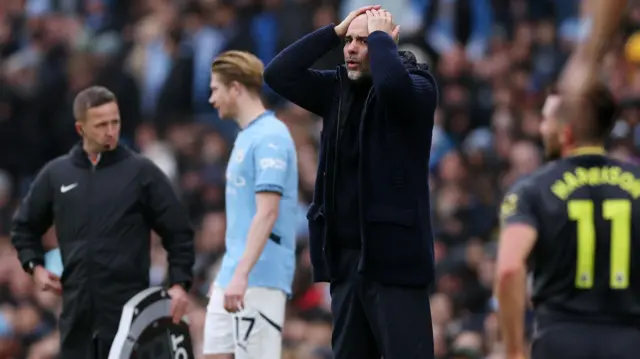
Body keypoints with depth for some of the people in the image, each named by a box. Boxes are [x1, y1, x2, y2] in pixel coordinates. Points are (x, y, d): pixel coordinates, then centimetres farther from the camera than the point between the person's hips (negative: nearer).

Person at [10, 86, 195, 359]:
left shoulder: (142, 172, 0)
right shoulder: (56, 174, 9)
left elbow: (178, 232, 3)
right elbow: (25, 226, 24)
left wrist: (179, 283, -7)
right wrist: (34, 265, 9)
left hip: (129, 305, -3)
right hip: (77, 305, 3)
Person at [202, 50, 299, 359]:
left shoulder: (269, 137, -14)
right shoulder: (246, 137, 17)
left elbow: (267, 213, -22)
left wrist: (241, 275, -28)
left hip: (258, 281, -10)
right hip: (232, 279, 10)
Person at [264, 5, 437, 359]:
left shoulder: (418, 86, -6)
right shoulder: (339, 88, 11)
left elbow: (392, 85, -29)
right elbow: (278, 74, 4)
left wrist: (381, 37, -11)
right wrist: (334, 31, 2)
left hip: (393, 253, -7)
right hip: (345, 255, 7)